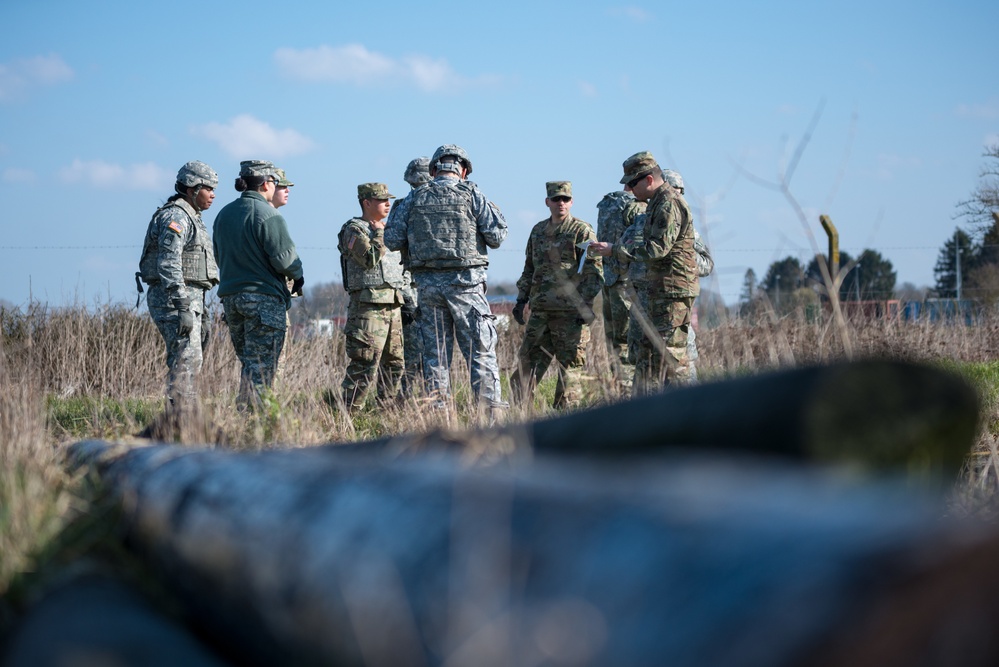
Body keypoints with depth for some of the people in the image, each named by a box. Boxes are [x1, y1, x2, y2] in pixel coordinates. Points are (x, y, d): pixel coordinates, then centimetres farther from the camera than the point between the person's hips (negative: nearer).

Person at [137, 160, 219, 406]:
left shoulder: (190, 218, 22)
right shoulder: (175, 216, -12)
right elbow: (168, 264, -22)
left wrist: (201, 312, 25)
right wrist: (183, 309, -27)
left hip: (190, 299, 10)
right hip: (174, 299, -10)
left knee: (188, 359, 11)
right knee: (187, 360, -15)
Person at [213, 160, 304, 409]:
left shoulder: (224, 213, 12)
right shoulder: (268, 215, -13)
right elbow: (284, 257, -15)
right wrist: (297, 276, 3)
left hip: (230, 295, 7)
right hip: (264, 297, -7)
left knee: (247, 360, 15)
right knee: (261, 363, -4)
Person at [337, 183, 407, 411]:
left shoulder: (385, 229, 20)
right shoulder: (354, 230, -5)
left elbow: (400, 263, 28)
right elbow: (371, 260, -19)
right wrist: (379, 234, -10)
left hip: (393, 305, 9)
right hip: (369, 304, -9)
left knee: (394, 362, 11)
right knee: (365, 365, -12)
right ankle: (349, 409, -9)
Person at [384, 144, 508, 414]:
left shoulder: (414, 198, 6)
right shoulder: (471, 194, -2)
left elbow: (392, 239, 3)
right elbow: (496, 235, -5)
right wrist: (494, 212, 14)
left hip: (427, 283, 3)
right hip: (464, 281, -3)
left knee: (434, 349, 9)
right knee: (480, 348, 1)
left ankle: (436, 409, 9)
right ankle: (492, 407, -4)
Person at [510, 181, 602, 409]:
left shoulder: (582, 231, -3)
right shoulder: (538, 231, 15)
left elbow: (593, 272, -8)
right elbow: (529, 269, 22)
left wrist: (584, 305, -16)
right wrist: (521, 298, 14)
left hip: (569, 311, -6)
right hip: (540, 309, 6)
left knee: (568, 365, -1)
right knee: (529, 360, 6)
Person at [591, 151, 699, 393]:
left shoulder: (669, 203, -15)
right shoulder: (659, 202, 17)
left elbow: (658, 248, -23)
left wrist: (614, 250, -19)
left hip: (673, 291, -11)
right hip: (659, 291, 11)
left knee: (670, 355, -10)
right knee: (648, 350, 12)